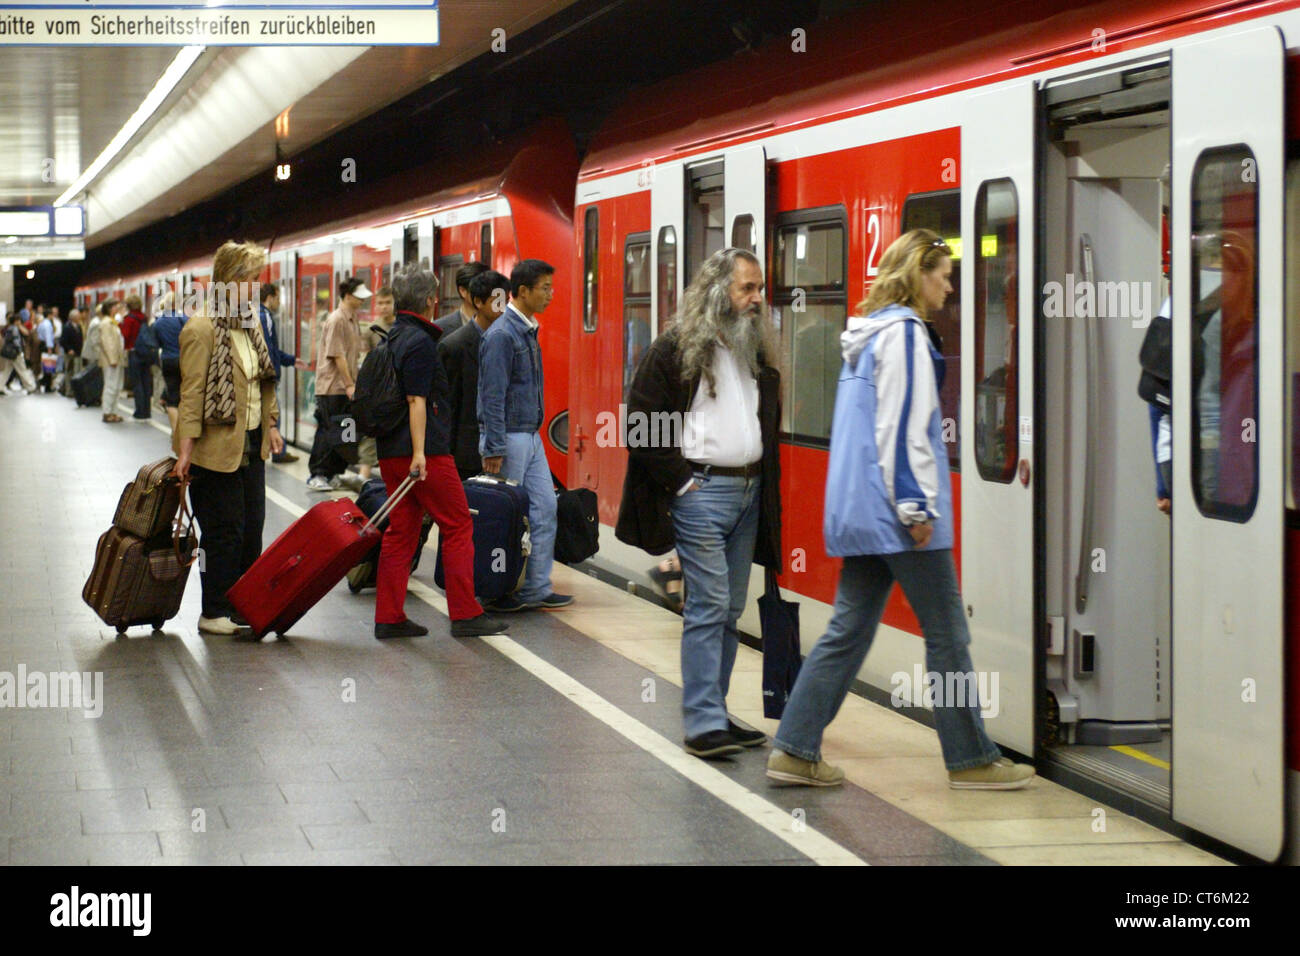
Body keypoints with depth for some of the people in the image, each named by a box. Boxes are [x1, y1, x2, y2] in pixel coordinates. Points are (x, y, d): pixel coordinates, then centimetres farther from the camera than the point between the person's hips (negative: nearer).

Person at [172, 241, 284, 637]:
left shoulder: (251, 322, 11)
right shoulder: (201, 328, -14)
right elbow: (192, 393, -16)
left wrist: (270, 424, 18)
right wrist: (185, 449, -18)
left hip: (251, 443, 8)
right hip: (217, 447, -8)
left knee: (252, 528, 8)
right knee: (223, 531, -1)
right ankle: (215, 613, 8)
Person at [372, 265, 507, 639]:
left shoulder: (392, 339, 16)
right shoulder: (420, 341, -12)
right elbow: (417, 401, -19)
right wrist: (419, 452, -22)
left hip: (391, 452, 9)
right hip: (426, 449, -9)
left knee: (401, 531, 9)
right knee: (458, 525, 0)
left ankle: (388, 618, 7)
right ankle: (465, 614, 1)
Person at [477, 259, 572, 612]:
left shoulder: (528, 331, 13)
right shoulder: (502, 334, -16)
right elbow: (493, 396, -19)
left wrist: (535, 431, 19)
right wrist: (493, 449, -21)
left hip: (532, 437, 9)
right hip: (509, 438, -9)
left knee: (545, 509, 6)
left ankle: (536, 588, 11)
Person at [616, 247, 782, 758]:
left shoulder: (757, 350, 16)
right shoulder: (676, 348, -7)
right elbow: (641, 423, -10)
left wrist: (766, 483, 13)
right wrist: (679, 480, -12)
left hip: (749, 492, 7)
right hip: (702, 490, -7)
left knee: (730, 609, 9)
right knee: (709, 606, -9)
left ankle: (712, 712, 17)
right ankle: (704, 724, -6)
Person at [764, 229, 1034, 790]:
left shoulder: (867, 334, 18)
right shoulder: (904, 332, -11)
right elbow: (904, 428, -17)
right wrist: (916, 506, -16)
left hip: (856, 510, 9)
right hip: (895, 512, -9)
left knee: (849, 631, 9)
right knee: (946, 634, 0)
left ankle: (795, 750, 6)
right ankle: (971, 759, 6)